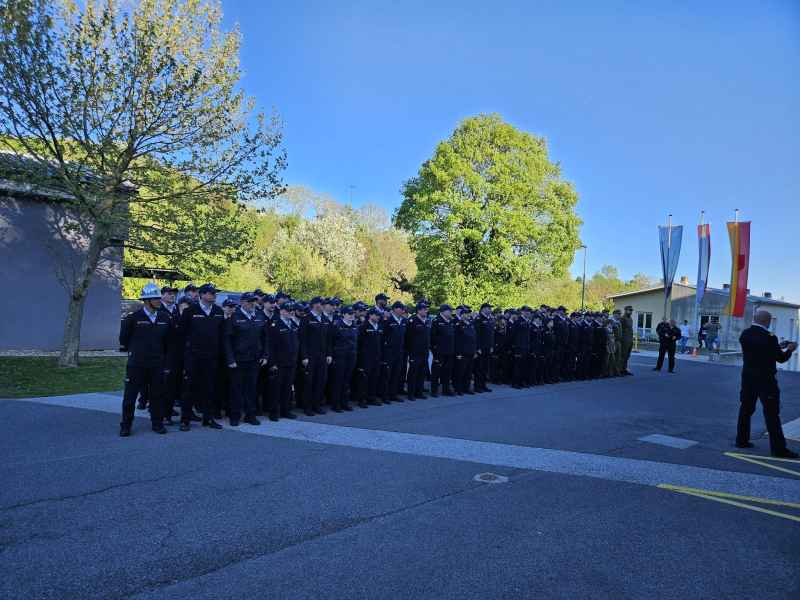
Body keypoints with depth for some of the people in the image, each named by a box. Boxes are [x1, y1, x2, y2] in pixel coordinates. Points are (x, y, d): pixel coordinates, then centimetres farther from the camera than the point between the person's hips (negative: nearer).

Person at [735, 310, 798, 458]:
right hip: (765, 380, -6)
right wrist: (789, 350, 10)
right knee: (772, 413, -1)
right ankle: (778, 448, 2)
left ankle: (742, 440, 20)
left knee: (745, 409, 13)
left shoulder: (745, 334, 1)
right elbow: (780, 358, -9)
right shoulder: (769, 337, -17)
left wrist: (778, 346, 16)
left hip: (748, 378, 6)